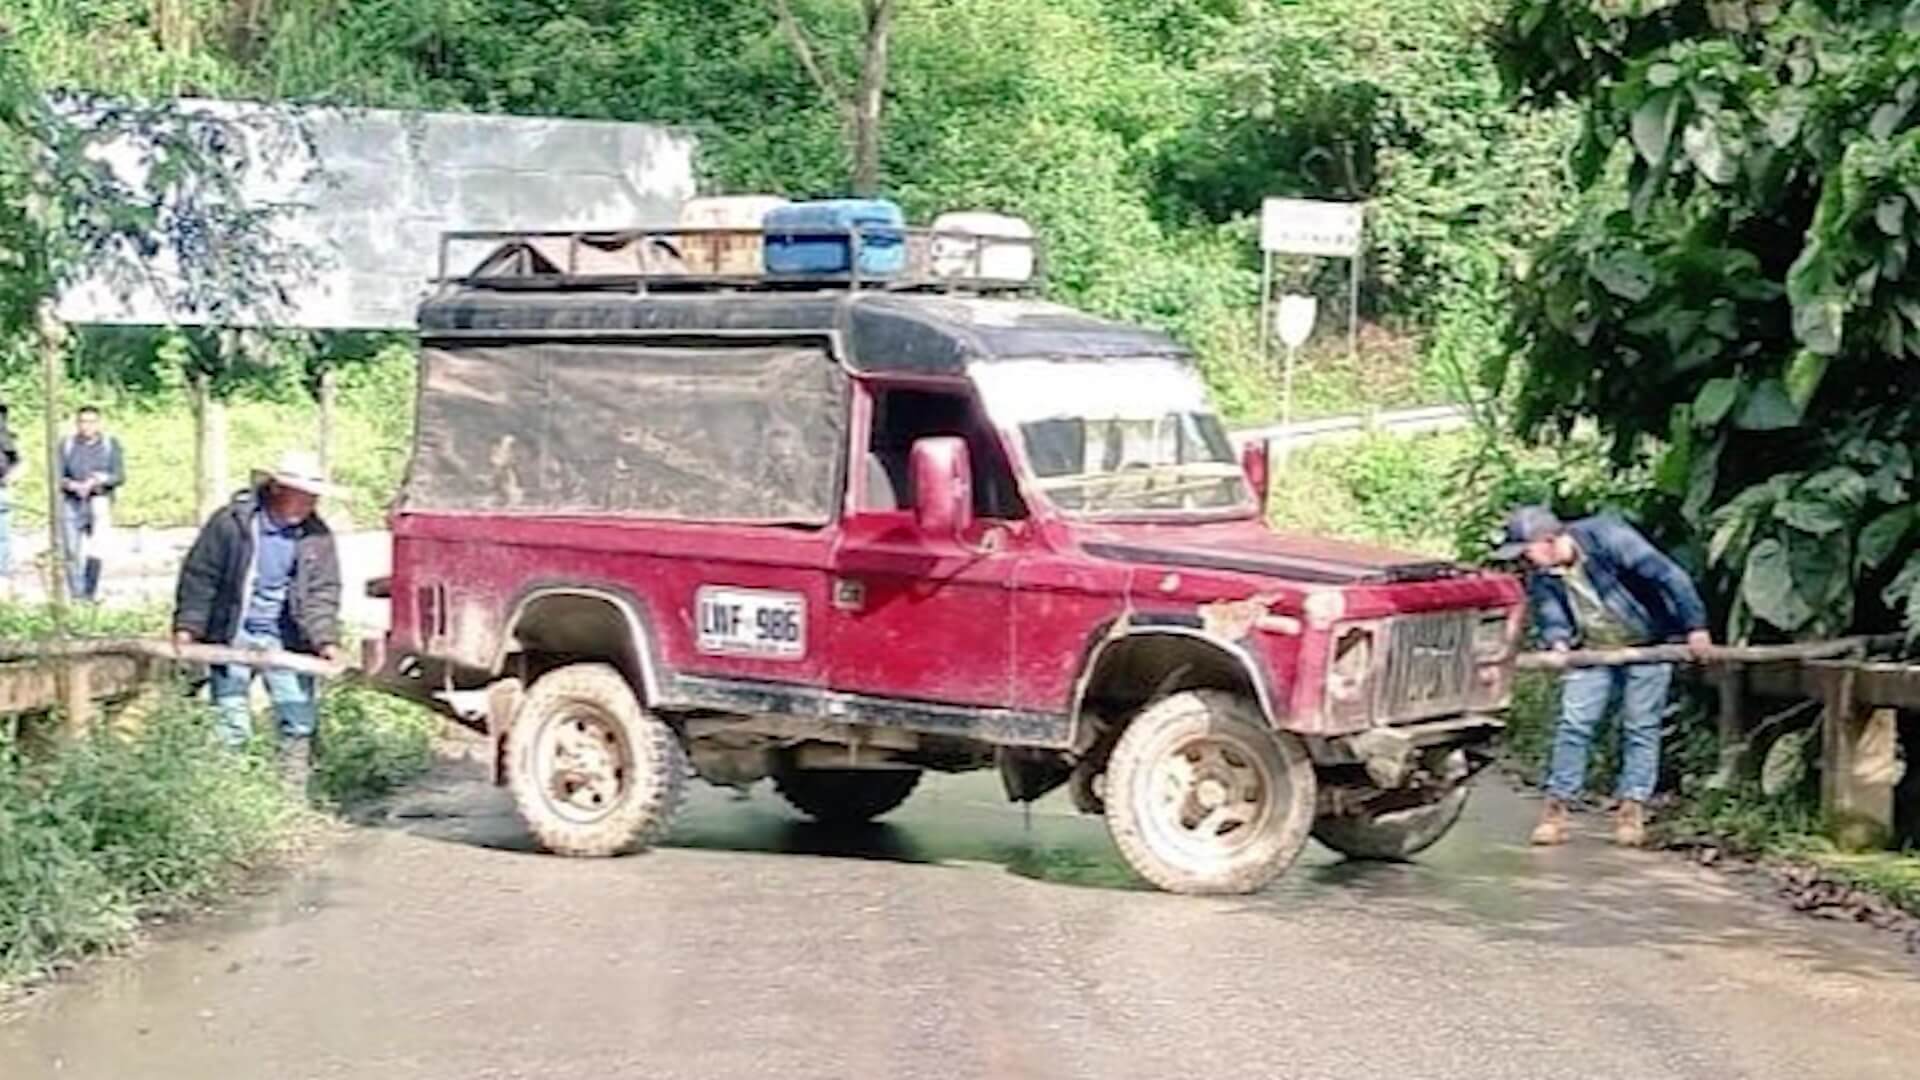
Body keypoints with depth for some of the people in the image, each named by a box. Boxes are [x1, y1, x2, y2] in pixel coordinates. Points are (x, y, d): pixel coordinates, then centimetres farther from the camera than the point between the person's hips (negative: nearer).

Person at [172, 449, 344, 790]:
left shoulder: (317, 537, -3)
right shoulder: (231, 522, -9)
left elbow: (322, 593, -3)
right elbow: (199, 576, -6)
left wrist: (326, 640, -18)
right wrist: (187, 626, -13)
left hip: (285, 641, 2)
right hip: (232, 637, -2)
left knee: (299, 719, 1)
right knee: (231, 726, 3)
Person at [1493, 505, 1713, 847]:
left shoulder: (1608, 537, -26)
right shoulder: (1540, 575, -8)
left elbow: (1669, 575, -25)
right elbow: (1549, 615, -6)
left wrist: (1695, 626, -24)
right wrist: (1557, 641, -31)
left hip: (1647, 645, -4)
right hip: (1592, 651, 4)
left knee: (1640, 727, -1)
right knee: (1573, 724, -5)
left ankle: (1632, 809, 5)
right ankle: (1556, 807, -1)